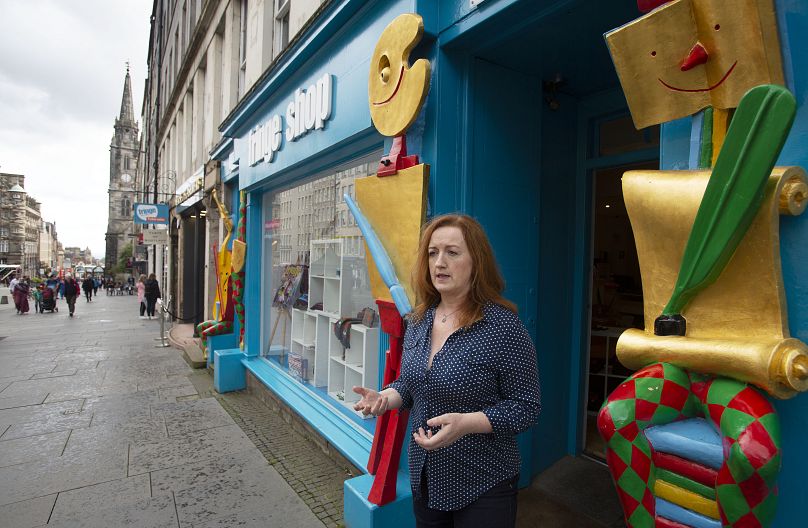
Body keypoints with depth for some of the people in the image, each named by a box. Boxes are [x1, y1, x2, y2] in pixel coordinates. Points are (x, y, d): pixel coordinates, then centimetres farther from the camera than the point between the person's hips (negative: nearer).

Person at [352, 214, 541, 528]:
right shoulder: (419, 320, 0)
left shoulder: (503, 326, -21)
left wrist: (465, 423, -29)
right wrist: (383, 398, -10)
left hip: (482, 486, -5)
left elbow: (526, 407, -16)